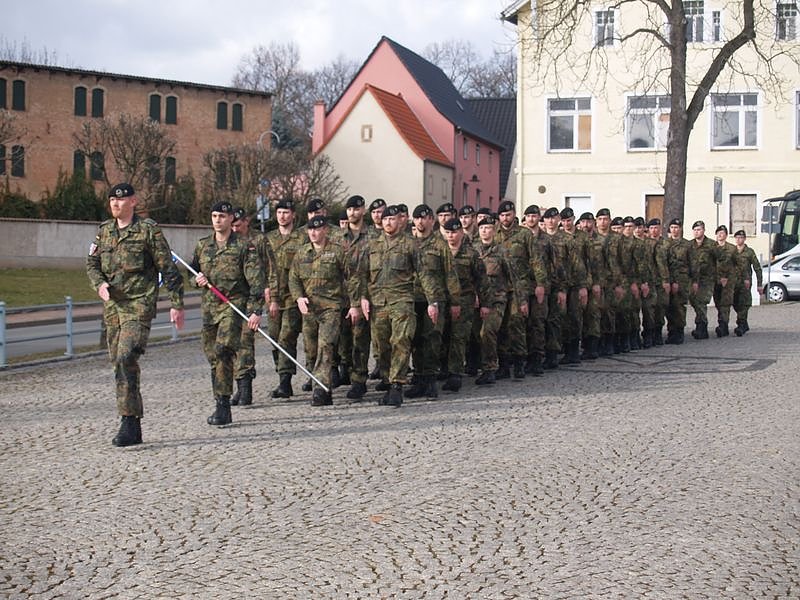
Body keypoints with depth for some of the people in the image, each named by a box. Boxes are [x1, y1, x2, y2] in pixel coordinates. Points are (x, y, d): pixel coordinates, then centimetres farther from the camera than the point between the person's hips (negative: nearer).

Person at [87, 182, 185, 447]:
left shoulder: (148, 230, -3)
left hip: (139, 304, -6)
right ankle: (134, 428, 14)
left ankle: (129, 422, -16)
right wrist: (100, 284, -4)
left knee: (126, 358, -20)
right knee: (119, 363, 7)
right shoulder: (104, 231, 14)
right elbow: (91, 263, 17)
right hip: (112, 305, 6)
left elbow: (168, 269, -2)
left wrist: (177, 304, -4)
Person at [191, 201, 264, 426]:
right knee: (213, 357, 7)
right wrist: (197, 279, 2)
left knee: (223, 351, -20)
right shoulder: (202, 246, 14)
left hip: (234, 305, -6)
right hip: (209, 307, 6)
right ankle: (222, 408, 17)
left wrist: (256, 310, -15)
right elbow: (193, 273, 27)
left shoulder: (244, 246, -1)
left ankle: (223, 405, -17)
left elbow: (256, 281, -7)